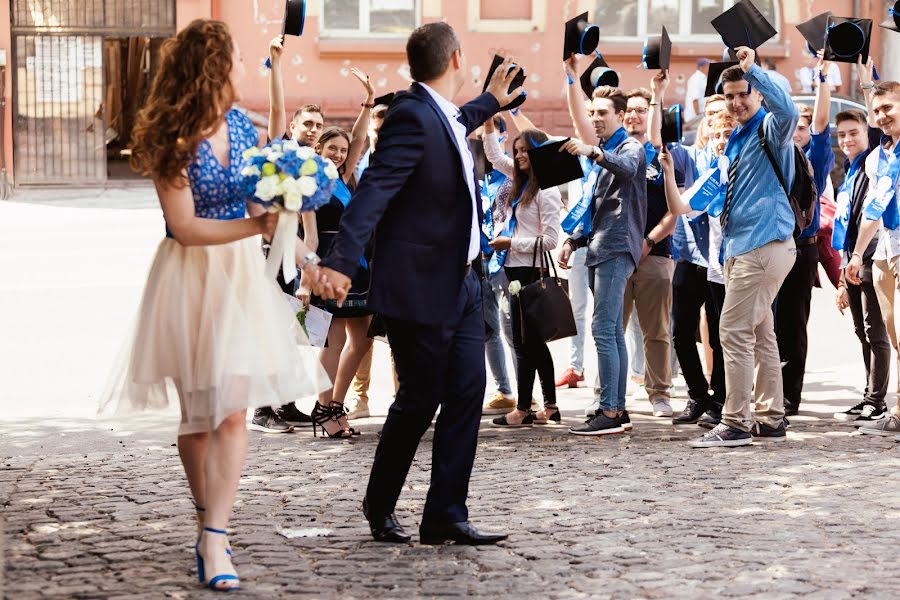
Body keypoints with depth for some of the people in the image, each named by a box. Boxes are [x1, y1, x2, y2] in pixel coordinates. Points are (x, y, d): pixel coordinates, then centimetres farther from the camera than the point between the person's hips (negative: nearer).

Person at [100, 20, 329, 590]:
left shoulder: (241, 126, 4)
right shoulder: (173, 139, -13)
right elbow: (185, 228, -16)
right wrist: (260, 226, -22)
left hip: (241, 274, 4)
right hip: (190, 279, -4)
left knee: (232, 410, -9)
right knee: (199, 415, 7)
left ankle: (214, 538, -12)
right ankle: (209, 520, 26)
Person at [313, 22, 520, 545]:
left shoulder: (445, 117, 10)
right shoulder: (411, 117, -18)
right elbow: (374, 190, -28)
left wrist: (493, 101, 51)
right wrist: (342, 261, -38)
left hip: (462, 283, 9)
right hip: (421, 286, -9)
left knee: (466, 395, 3)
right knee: (419, 401, 1)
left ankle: (447, 516, 7)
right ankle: (380, 507, 20)